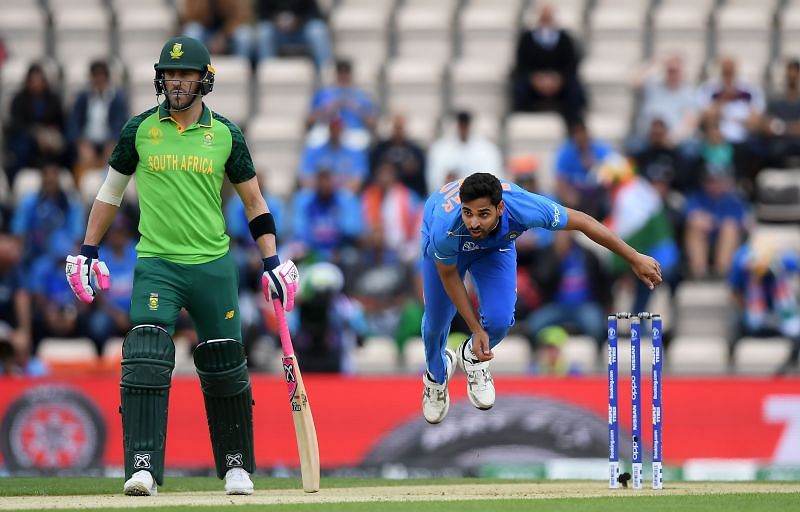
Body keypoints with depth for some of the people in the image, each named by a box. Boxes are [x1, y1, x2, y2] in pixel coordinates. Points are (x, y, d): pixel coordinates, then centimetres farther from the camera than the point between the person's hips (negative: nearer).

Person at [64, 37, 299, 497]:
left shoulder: (226, 135, 3)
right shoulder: (140, 130, 3)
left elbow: (254, 201, 10)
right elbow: (111, 192, 14)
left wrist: (273, 262, 2)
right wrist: (88, 251, 9)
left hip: (214, 265, 1)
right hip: (156, 264, -1)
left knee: (225, 369, 7)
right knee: (145, 362, -16)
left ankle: (236, 464, 23)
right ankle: (143, 466, -18)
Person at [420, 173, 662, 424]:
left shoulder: (524, 209, -42)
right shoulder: (445, 229, -44)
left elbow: (582, 221, -25)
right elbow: (448, 275, -22)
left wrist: (634, 258, -18)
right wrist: (476, 328, -19)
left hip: (496, 246, 1)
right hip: (446, 249, -1)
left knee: (498, 319, -17)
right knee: (438, 320, 7)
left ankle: (473, 357, 20)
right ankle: (436, 374, 45)